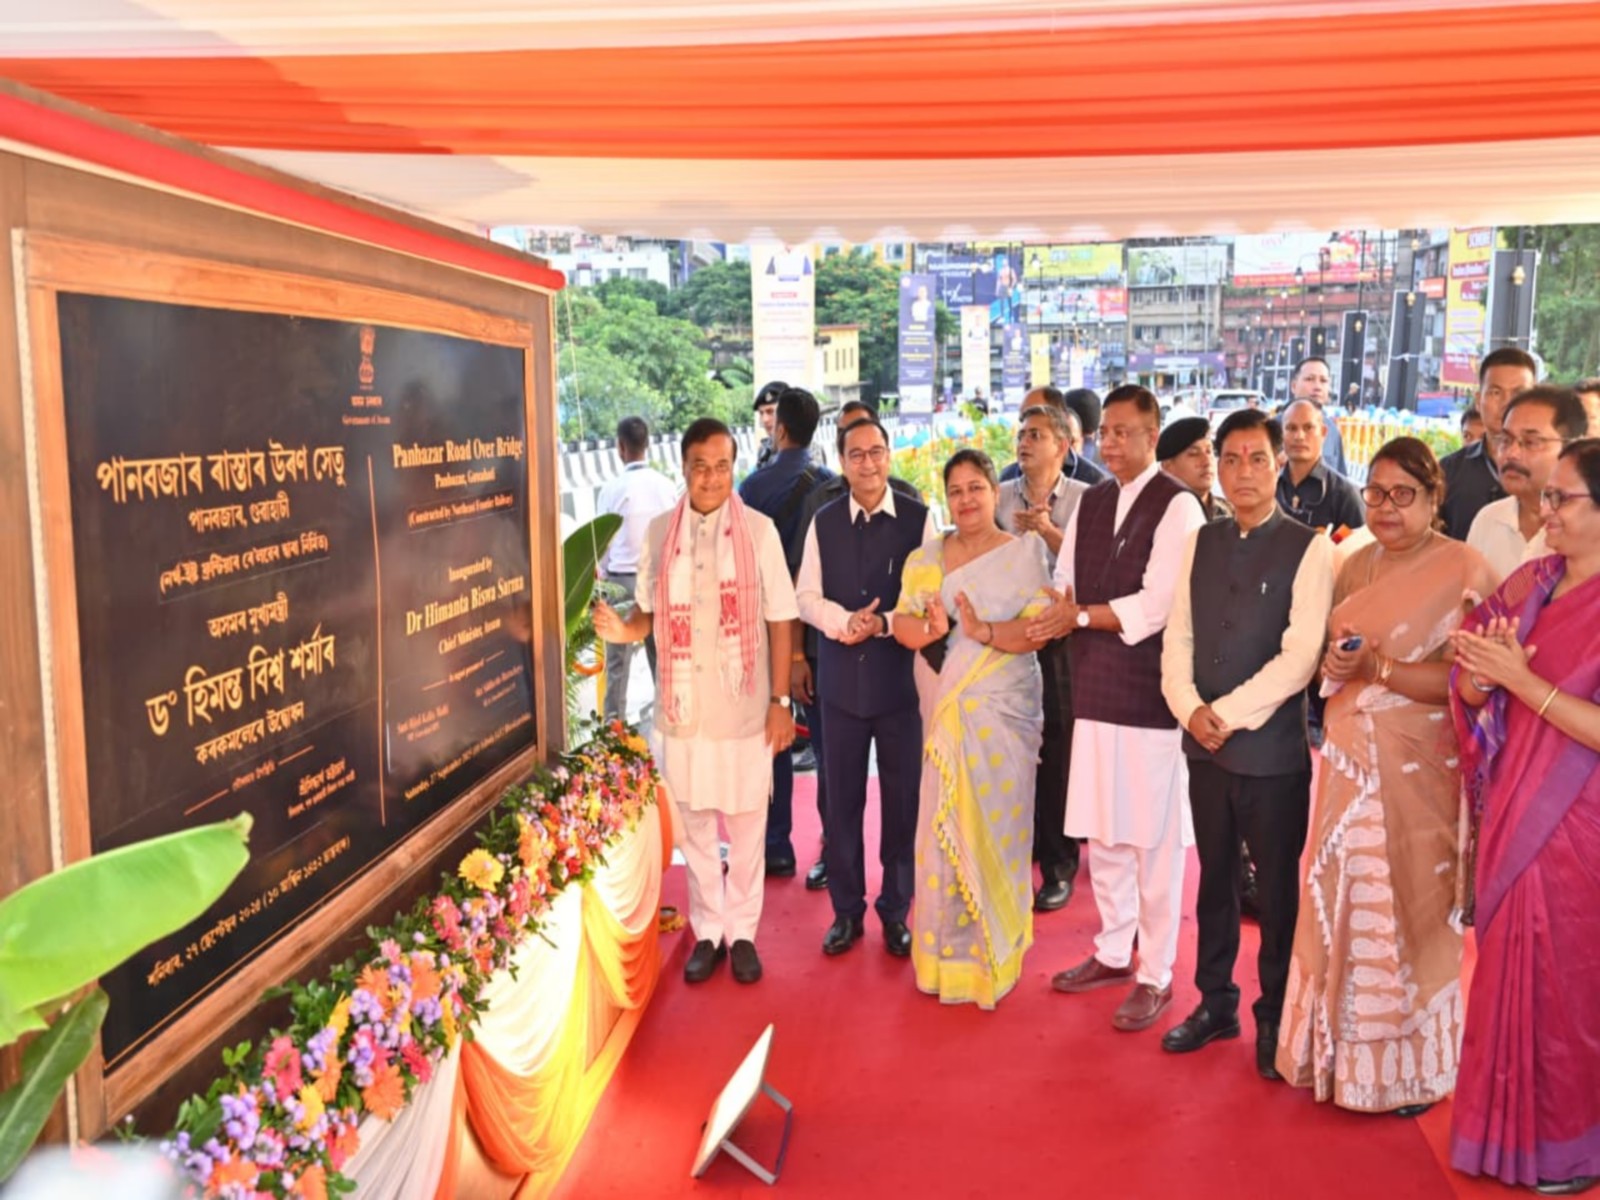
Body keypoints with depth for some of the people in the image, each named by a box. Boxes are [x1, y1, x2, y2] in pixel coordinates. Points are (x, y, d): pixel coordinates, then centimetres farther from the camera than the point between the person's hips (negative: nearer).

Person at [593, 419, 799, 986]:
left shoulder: (759, 530, -4)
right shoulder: (658, 531, 2)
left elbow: (780, 619, -2)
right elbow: (650, 610, 9)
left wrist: (780, 700, -5)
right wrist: (624, 628, -15)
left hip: (744, 706, -2)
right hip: (682, 705, 2)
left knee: (745, 825, 9)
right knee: (694, 825, 12)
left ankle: (742, 932, 25)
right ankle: (707, 932, 28)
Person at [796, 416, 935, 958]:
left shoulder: (918, 518, -4)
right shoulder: (823, 522, 5)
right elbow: (806, 597, 4)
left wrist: (883, 622, -18)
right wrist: (843, 621, -14)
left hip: (901, 676, -2)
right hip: (842, 679, 2)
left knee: (902, 800, 8)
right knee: (842, 801, 9)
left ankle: (895, 910, 24)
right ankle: (846, 910, 23)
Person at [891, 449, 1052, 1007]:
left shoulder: (1024, 551, -2)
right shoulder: (928, 557, 8)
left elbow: (1038, 629, -12)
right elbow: (903, 622, -1)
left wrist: (985, 631, -28)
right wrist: (929, 629, -22)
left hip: (1006, 709, -2)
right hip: (950, 707, 3)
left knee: (997, 823, 3)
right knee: (945, 823, 4)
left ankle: (995, 951, 19)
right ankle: (947, 950, 19)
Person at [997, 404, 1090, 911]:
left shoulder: (1083, 499, -2)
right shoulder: (1000, 497, 6)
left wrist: (1048, 530, -16)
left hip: (1060, 641, -2)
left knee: (1058, 752, 3)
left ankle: (1059, 866, 17)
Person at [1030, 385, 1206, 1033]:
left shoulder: (1177, 506, -10)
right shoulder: (1089, 501, 12)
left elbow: (1155, 608, -18)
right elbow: (1064, 585, 9)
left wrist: (1080, 615, -13)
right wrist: (1061, 610, -12)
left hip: (1150, 694, -6)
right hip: (1095, 689, 6)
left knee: (1154, 840, 3)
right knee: (1101, 834, 15)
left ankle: (1155, 975, 18)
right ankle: (1113, 952, 32)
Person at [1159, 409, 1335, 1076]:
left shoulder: (1308, 549, -7)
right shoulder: (1201, 544, 8)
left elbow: (1301, 655, -15)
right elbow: (1177, 638, 7)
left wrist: (1229, 714, -15)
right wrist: (1189, 709, -8)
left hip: (1272, 750, -5)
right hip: (1204, 745, 5)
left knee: (1277, 890, 9)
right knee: (1214, 880, 16)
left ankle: (1275, 1020, 25)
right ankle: (1215, 1004, 31)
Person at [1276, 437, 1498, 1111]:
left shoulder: (1463, 570, -9)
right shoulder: (1357, 565, 11)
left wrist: (1377, 669, -23)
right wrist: (1334, 664, -1)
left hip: (1415, 770, -6)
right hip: (1347, 763, 6)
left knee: (1407, 910, 4)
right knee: (1342, 901, 11)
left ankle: (1408, 1065, 24)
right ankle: (1342, 1050, 28)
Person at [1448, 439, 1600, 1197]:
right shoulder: (1529, 583, 4)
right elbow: (1470, 688, 5)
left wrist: (1522, 679, -23)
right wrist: (1481, 673, -16)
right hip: (1515, 812, 6)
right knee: (1509, 965, 16)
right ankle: (1509, 1127, 34)